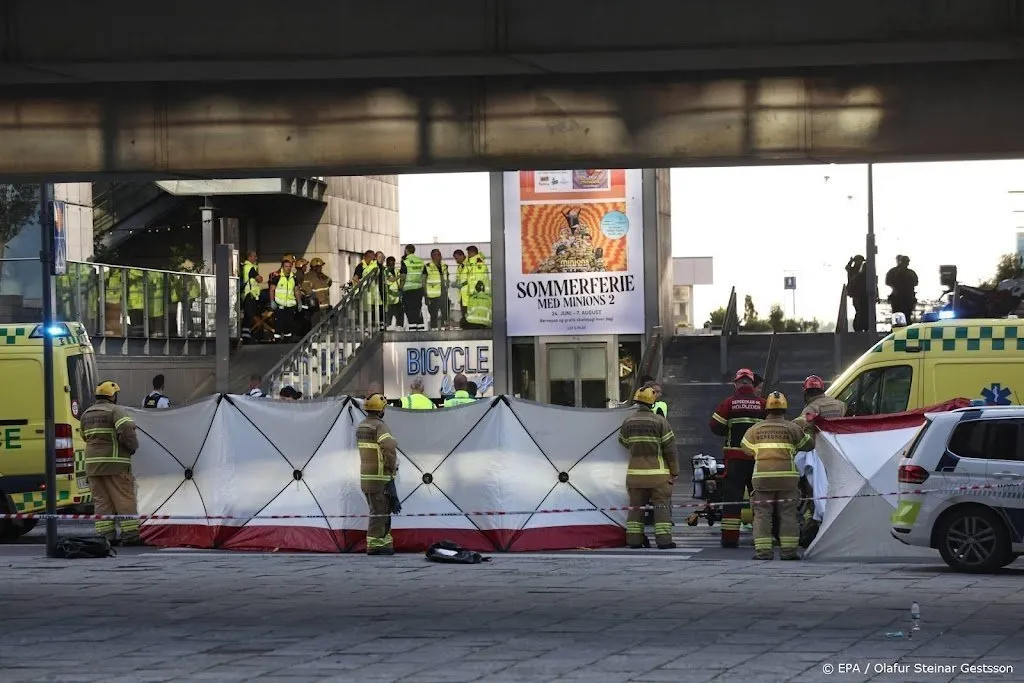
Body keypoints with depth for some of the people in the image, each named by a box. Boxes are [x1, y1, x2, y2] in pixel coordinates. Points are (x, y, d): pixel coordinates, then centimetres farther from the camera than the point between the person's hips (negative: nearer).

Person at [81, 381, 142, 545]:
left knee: (101, 500, 9)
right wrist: (133, 446, -7)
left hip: (92, 463, 7)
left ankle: (105, 534, 6)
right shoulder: (116, 411, -8)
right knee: (125, 499, -1)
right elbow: (126, 430, -22)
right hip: (115, 463, -7)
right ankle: (130, 534, -2)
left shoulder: (86, 414, 16)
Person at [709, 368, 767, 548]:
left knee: (732, 495, 2)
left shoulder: (729, 403, -3)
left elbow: (715, 426, -2)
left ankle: (730, 538, -2)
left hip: (734, 457, -1)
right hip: (758, 457, 1)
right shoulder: (762, 404, -2)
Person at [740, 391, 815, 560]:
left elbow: (746, 448, 17)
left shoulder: (755, 429, 6)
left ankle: (763, 550, -2)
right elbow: (808, 444, 11)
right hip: (787, 476, 0)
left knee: (762, 514, 4)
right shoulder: (792, 428, 2)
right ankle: (788, 550, 4)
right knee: (788, 514, 6)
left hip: (762, 476, 0)